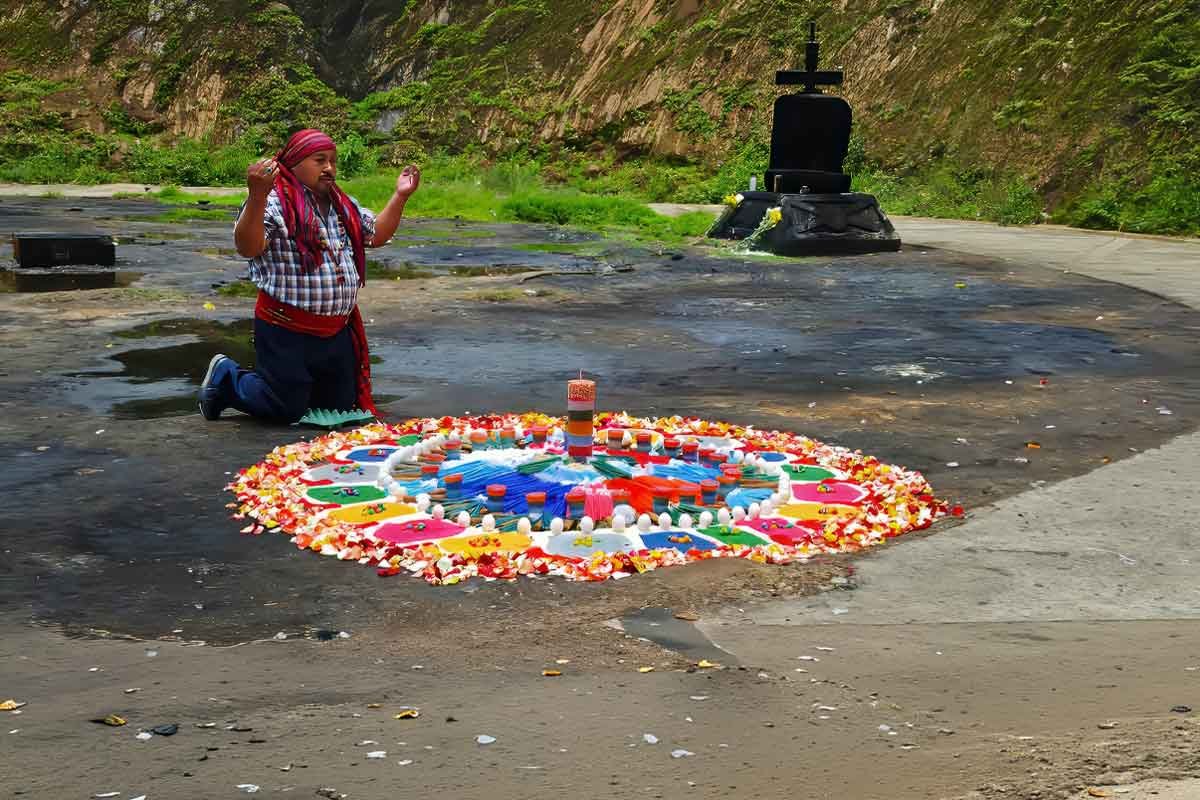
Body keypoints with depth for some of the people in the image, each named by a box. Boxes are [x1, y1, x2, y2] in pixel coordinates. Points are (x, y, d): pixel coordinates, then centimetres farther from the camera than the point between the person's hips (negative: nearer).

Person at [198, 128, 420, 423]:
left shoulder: (344, 205, 11)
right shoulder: (274, 203, -14)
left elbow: (376, 234, 22)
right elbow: (248, 247, -27)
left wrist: (400, 196, 12)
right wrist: (257, 196, -40)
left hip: (338, 332, 7)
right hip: (287, 333, -7)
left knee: (340, 407, 16)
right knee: (286, 411, 3)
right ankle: (225, 376, 26)